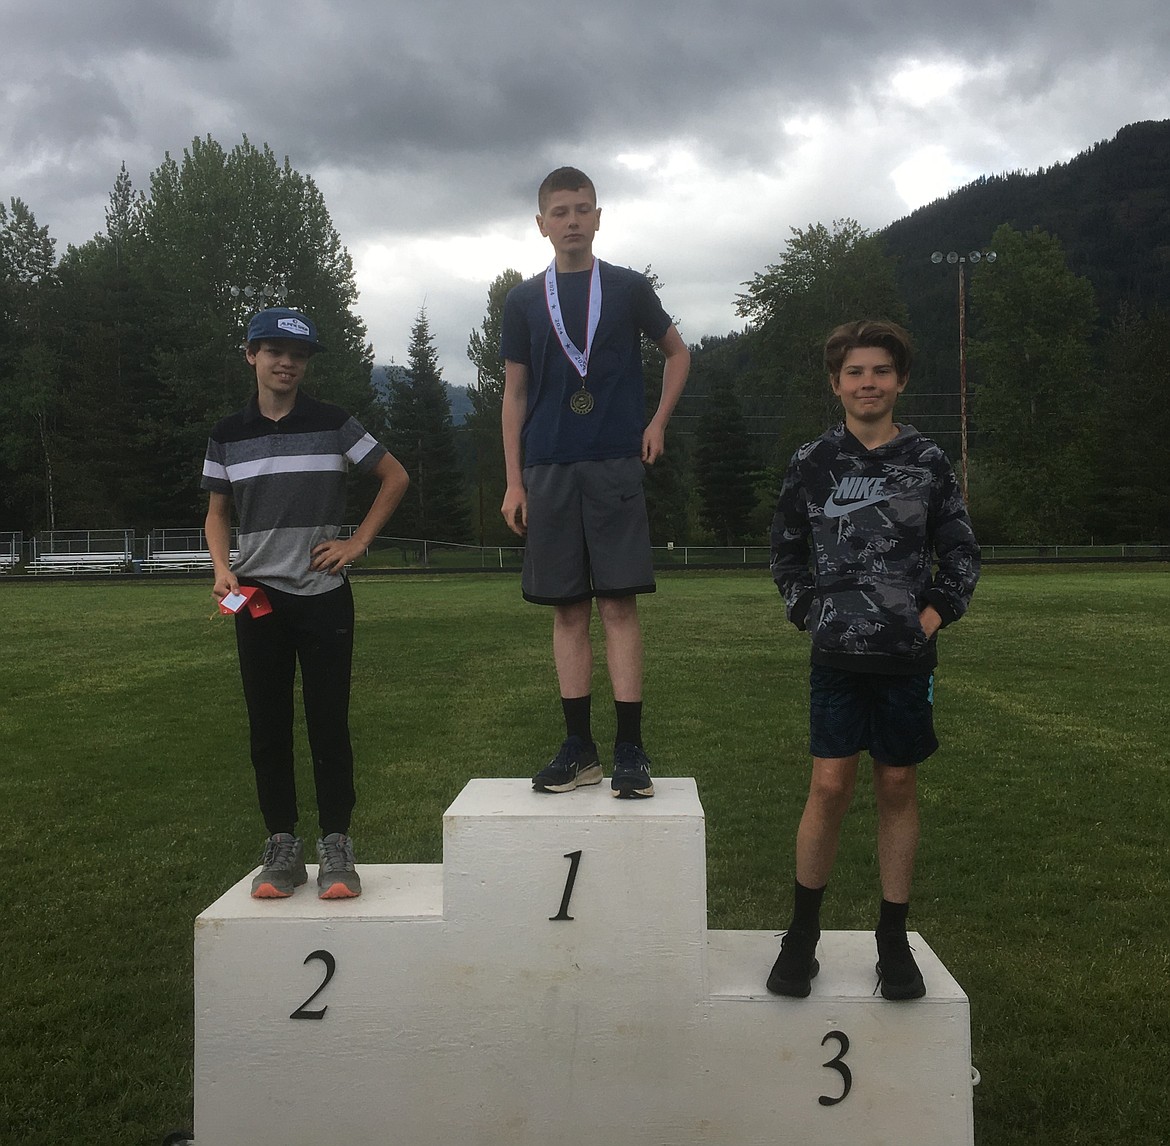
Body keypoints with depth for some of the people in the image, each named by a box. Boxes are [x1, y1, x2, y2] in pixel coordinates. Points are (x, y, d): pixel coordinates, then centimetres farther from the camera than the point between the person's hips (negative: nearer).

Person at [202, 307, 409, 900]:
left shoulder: (332, 423, 1)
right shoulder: (227, 434, 7)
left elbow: (395, 478, 8)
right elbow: (217, 512, 14)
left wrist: (358, 542, 0)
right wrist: (222, 568, -4)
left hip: (324, 596, -2)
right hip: (257, 600, 2)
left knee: (329, 723, -1)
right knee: (268, 727, 5)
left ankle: (335, 846, 8)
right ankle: (281, 845, 15)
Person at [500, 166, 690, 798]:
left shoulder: (628, 289, 7)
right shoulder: (523, 300, 10)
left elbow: (678, 353, 20)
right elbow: (514, 394, 11)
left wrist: (658, 421, 7)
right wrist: (513, 482, 5)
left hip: (615, 466, -2)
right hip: (549, 469, 2)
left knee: (618, 603, -6)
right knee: (568, 609, 3)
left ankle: (629, 750, -1)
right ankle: (579, 748, 10)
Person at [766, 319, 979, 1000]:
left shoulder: (928, 462, 4)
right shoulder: (813, 463, 4)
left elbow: (962, 552, 10)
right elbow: (787, 552, 12)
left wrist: (937, 612, -2)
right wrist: (811, 611, 1)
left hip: (908, 657, 1)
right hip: (838, 657, -1)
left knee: (899, 789, 8)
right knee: (831, 787, -3)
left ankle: (894, 939, 20)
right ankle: (803, 935, 12)